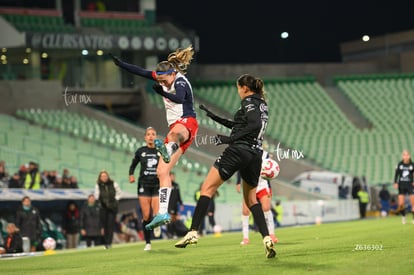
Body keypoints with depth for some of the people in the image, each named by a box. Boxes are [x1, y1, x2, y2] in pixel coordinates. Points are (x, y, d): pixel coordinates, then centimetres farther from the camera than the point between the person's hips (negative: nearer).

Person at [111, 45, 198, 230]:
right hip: (174, 127, 8)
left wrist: (163, 93, -51)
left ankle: (168, 149, -80)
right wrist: (121, 64, 25)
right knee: (162, 171, -2)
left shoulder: (180, 82, -13)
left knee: (176, 131, -47)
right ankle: (163, 213, -5)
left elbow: (179, 98, -35)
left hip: (187, 123, -8)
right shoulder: (164, 76, 11)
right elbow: (141, 72, 24)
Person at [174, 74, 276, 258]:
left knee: (207, 188, -2)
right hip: (256, 155, 8)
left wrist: (230, 139, -20)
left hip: (239, 150, -8)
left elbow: (255, 125, -22)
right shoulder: (261, 104, 22)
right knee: (251, 200, 19)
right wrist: (215, 118, 32)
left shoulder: (248, 101, -4)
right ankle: (267, 238, 1)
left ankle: (193, 232, -13)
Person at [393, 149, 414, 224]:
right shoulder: (400, 164, 0)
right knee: (401, 204, -4)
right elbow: (396, 174, 4)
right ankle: (403, 216, 21)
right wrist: (395, 183, -6)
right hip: (401, 185, 1)